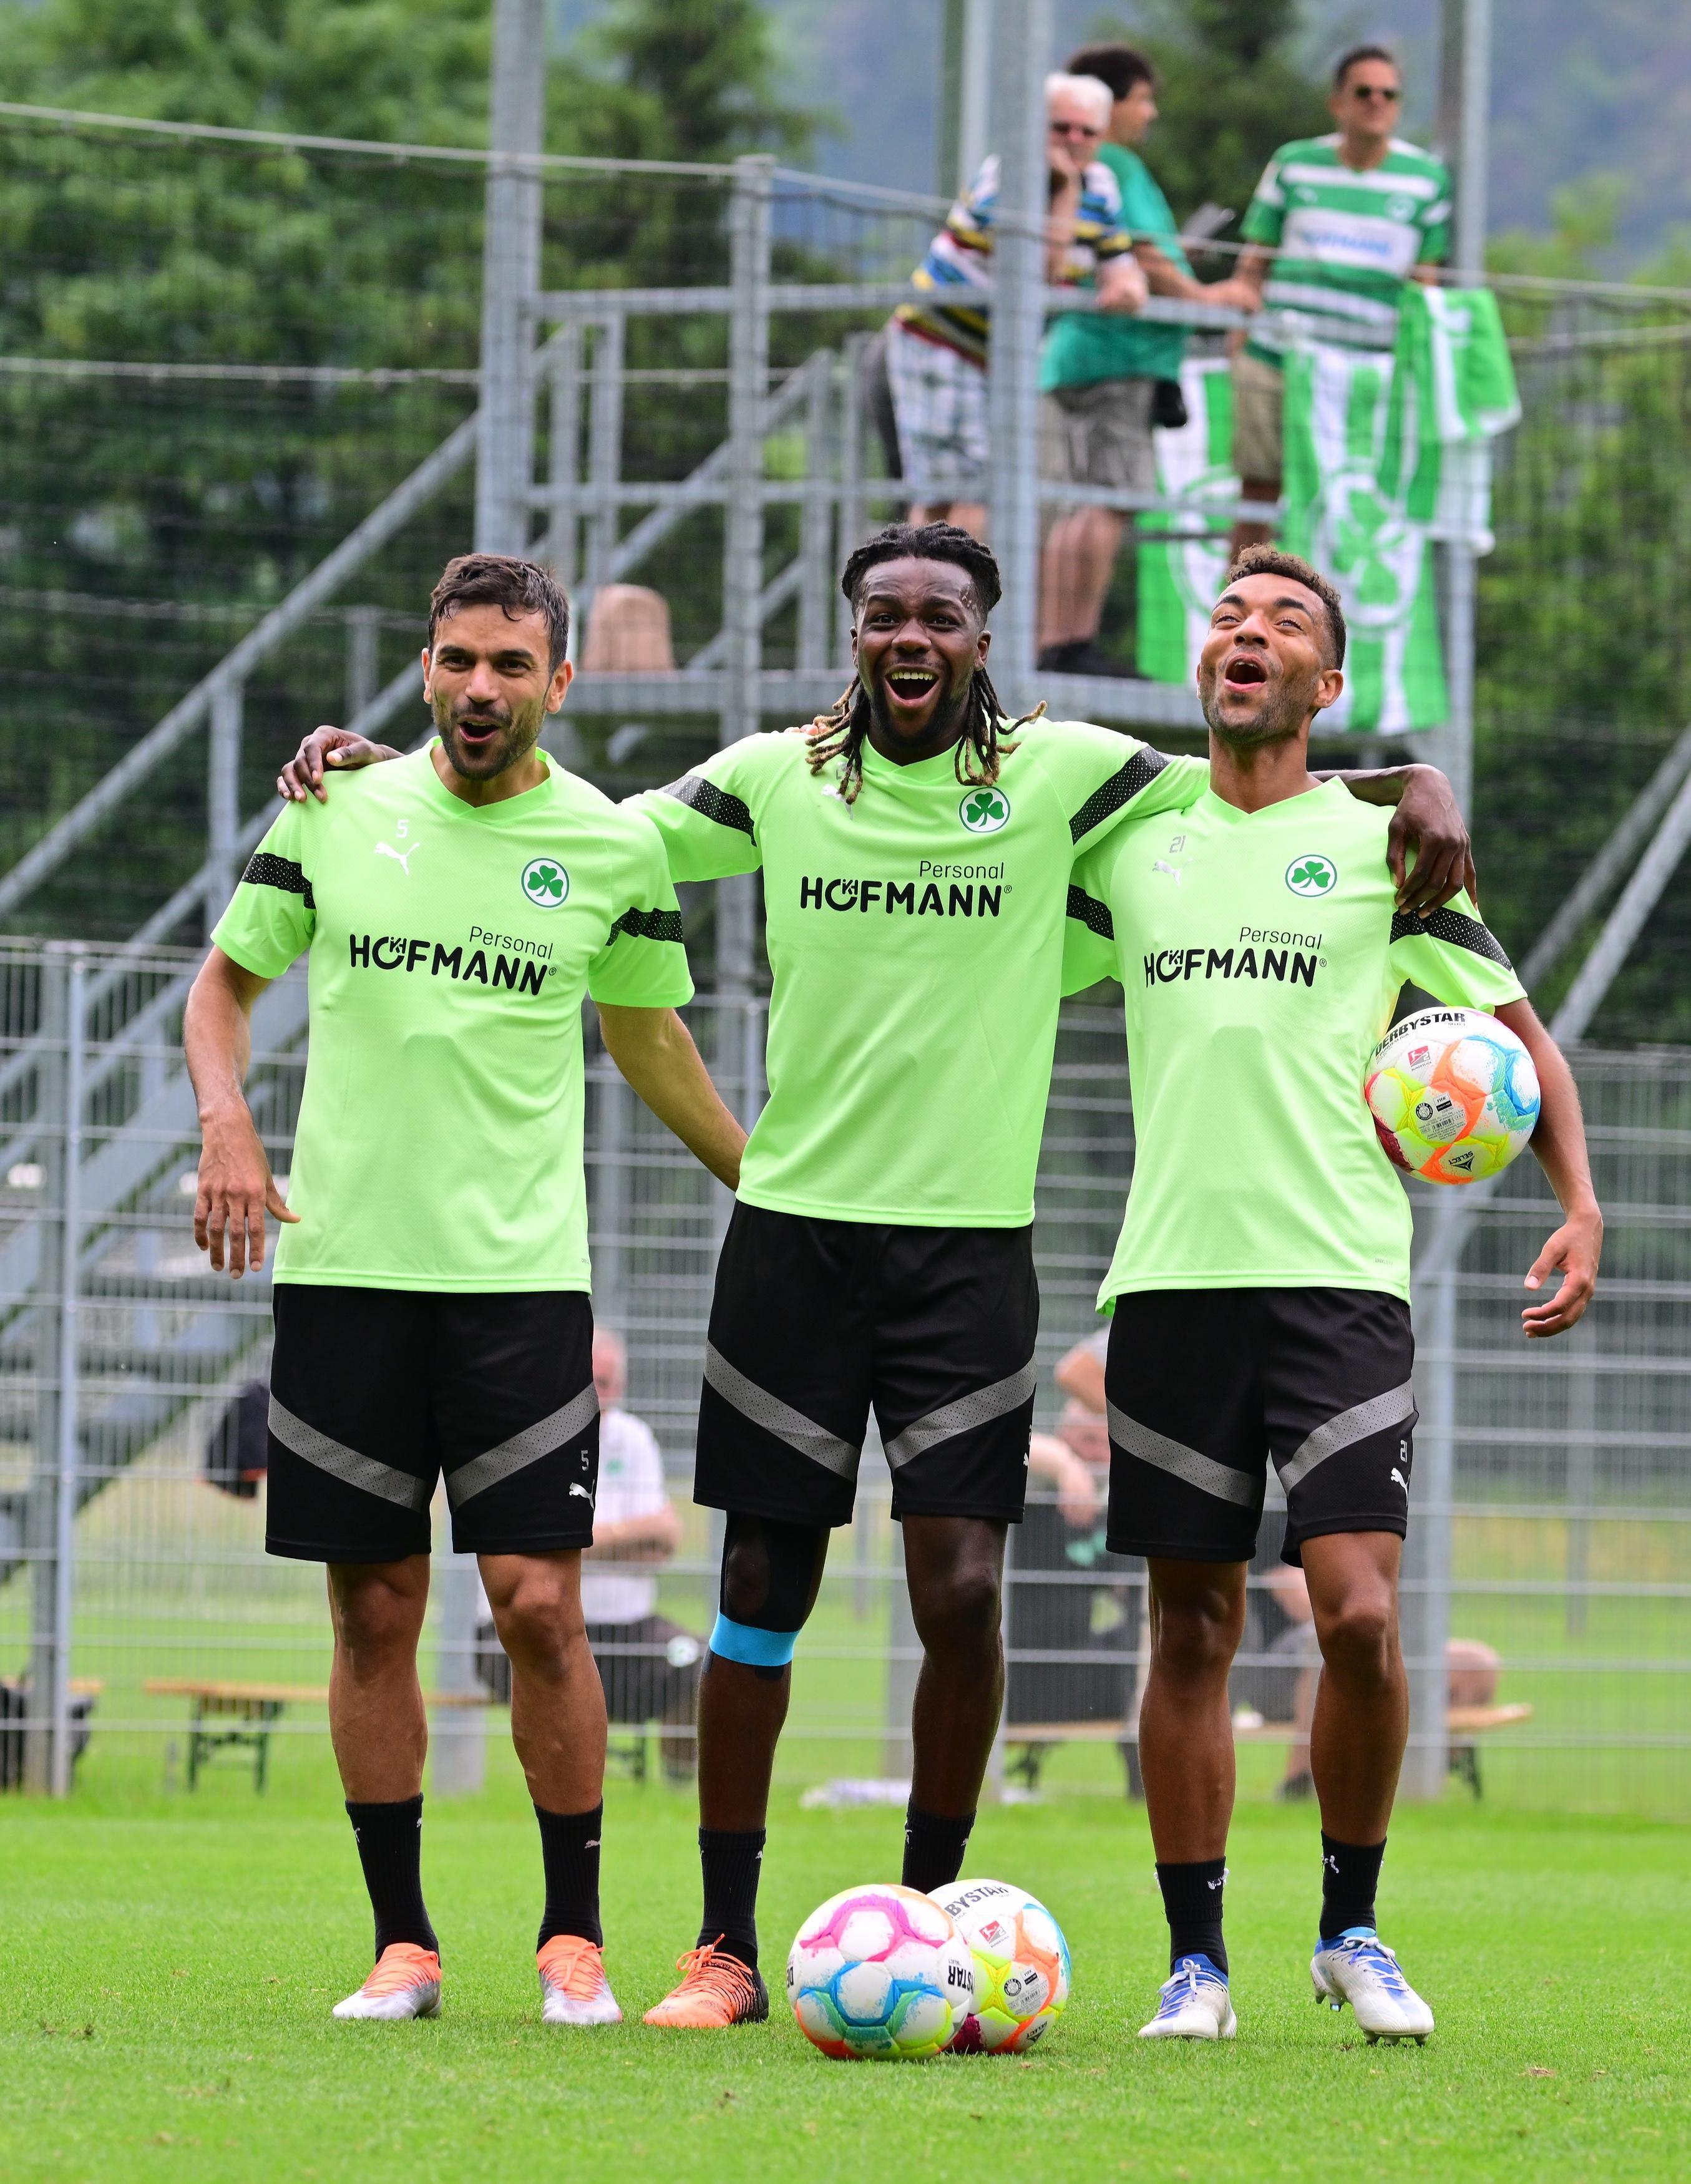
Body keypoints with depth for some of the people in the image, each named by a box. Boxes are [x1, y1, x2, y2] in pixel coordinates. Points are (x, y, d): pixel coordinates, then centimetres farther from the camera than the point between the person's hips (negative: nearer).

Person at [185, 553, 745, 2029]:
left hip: (522, 1273, -1)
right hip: (345, 1265, 1)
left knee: (539, 1603, -8)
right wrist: (226, 1121, -3)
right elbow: (227, 982, 15)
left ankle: (574, 1937, 4)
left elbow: (649, 1036, 18)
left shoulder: (617, 848, 3)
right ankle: (403, 1942, 11)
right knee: (375, 1612, 3)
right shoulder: (338, 814, 4)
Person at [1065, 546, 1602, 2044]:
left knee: (1359, 1615, -12)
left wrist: (1581, 1206, -1)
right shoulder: (1130, 851, 13)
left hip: (1340, 1279, -2)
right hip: (1172, 1283, 2)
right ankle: (1196, 1961, 10)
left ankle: (1353, 1930, 7)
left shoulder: (1381, 848, 6)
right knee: (1193, 1633, 3)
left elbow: (1519, 1031, 12)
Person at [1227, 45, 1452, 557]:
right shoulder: (1294, 165, 6)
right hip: (1274, 359, 1)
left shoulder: (1427, 178, 5)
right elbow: (1253, 265, 11)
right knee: (1257, 498, 3)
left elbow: (1426, 284, 8)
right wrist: (1236, 343, 5)